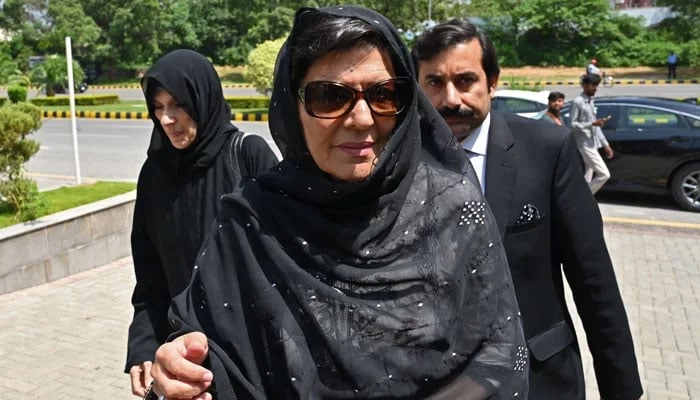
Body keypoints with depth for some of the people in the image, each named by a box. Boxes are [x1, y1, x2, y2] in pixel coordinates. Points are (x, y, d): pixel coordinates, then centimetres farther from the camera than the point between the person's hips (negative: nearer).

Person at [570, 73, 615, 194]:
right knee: (604, 174, -13)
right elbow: (573, 125, -13)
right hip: (585, 145, -9)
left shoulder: (591, 102, 17)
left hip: (593, 144, 9)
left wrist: (605, 145, 19)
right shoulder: (577, 102, -10)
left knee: (588, 179, 9)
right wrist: (592, 123, -22)